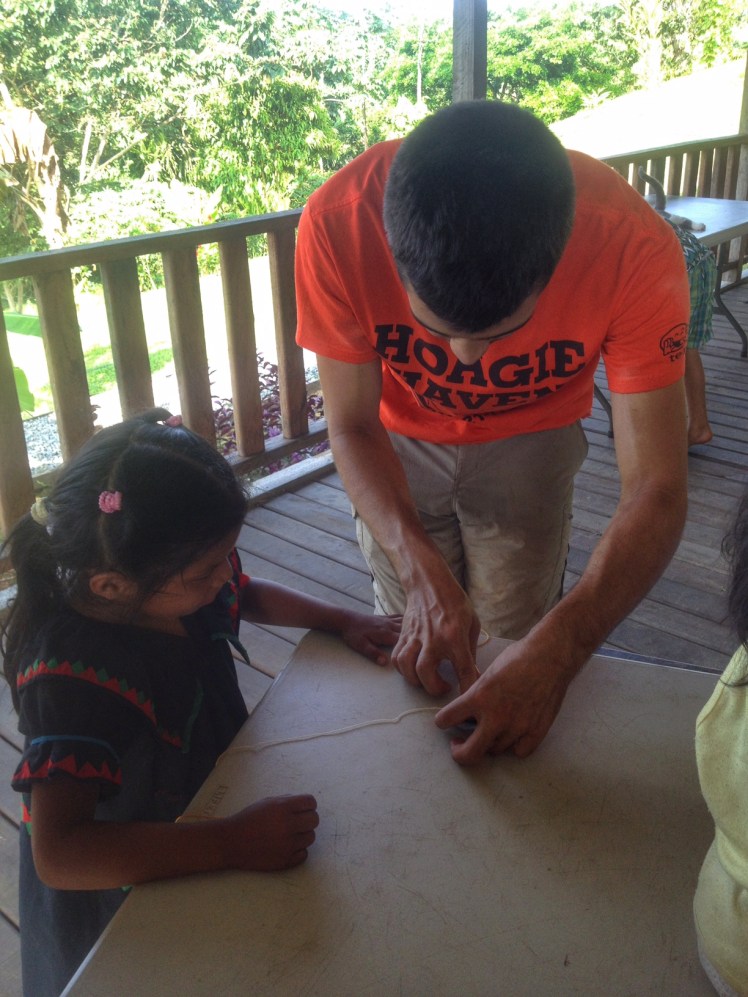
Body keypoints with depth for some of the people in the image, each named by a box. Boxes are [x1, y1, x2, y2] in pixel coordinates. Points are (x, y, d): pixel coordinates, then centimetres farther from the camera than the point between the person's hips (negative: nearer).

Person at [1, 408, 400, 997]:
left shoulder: (176, 578, -16)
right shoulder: (72, 678, -39)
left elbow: (251, 596, 8)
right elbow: (57, 855, -45)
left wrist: (344, 622, -5)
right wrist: (232, 842, -48)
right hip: (122, 889, -7)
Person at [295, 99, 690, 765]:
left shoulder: (635, 250, -37)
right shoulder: (338, 226, -35)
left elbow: (656, 494, -35)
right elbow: (353, 428, -24)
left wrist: (557, 648, -49)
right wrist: (421, 571, -39)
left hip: (529, 442, 0)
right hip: (401, 440, 1)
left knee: (512, 644, 8)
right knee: (410, 652, 8)